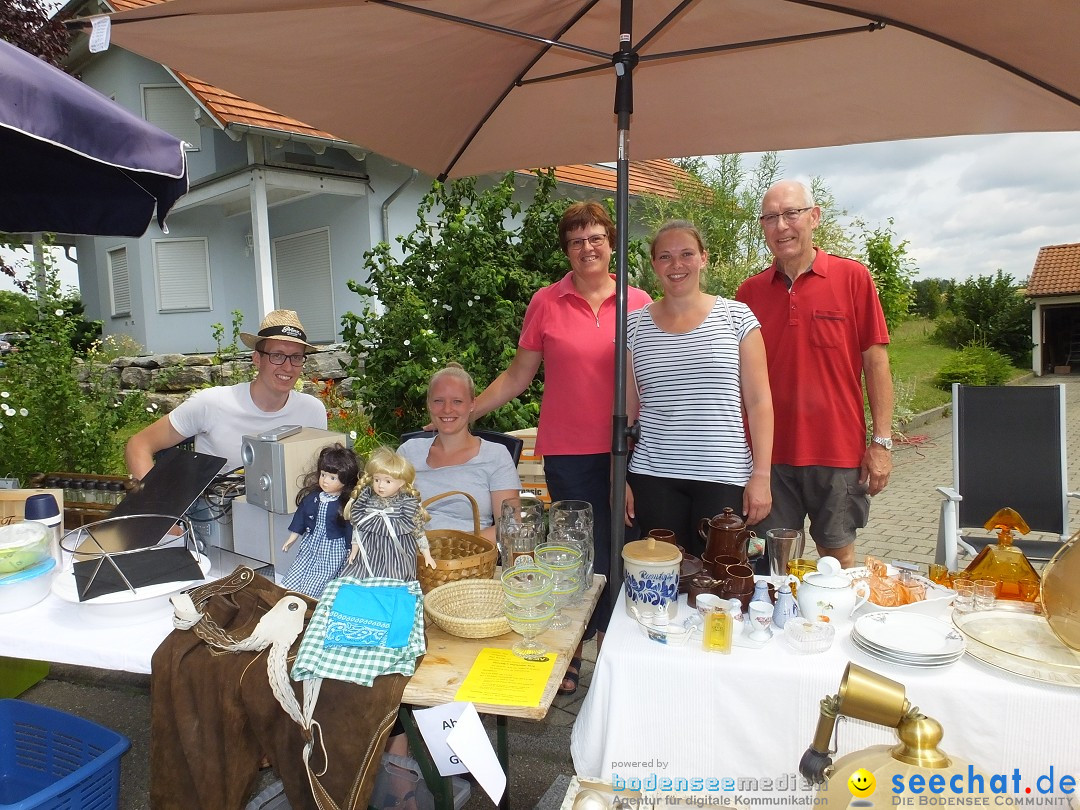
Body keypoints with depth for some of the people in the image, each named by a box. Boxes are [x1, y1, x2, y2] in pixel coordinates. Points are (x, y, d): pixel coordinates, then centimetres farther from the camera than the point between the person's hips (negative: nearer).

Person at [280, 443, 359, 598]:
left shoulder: (346, 504, -16)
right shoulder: (311, 497, -2)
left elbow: (350, 529, -10)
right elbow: (301, 515, 11)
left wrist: (351, 550, -7)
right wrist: (292, 537, 16)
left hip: (333, 548, -6)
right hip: (310, 544, 6)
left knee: (313, 586, -10)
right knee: (291, 580, 8)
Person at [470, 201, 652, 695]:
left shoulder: (638, 303, 4)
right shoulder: (546, 303, 2)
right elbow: (518, 376, 6)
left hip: (624, 448, 1)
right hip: (568, 452, -1)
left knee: (617, 549, 7)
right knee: (587, 552, 4)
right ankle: (572, 653, 25)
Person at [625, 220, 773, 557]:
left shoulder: (736, 316, 2)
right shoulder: (635, 326, 6)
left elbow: (758, 401, 0)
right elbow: (625, 409, 8)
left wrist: (761, 475, -5)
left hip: (724, 478, -1)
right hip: (653, 478, 1)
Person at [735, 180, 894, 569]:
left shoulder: (853, 278, -1)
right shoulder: (749, 292, 4)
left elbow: (875, 363, 0)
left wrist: (881, 442, -4)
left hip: (838, 451, -2)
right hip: (769, 453, 2)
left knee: (838, 553, 11)